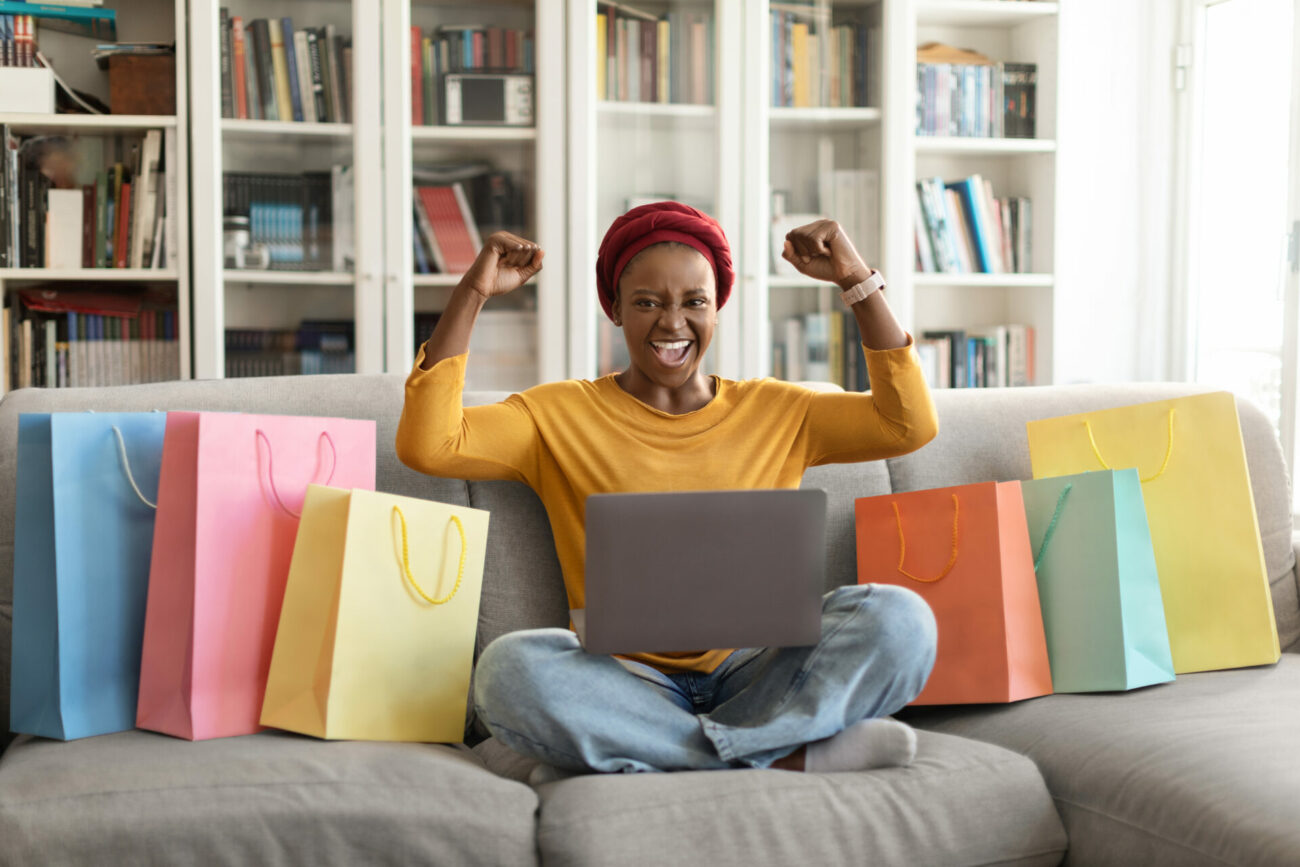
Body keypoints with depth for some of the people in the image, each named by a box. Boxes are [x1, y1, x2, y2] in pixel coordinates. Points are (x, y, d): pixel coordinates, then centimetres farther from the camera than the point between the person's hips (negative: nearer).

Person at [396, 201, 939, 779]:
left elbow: (910, 424, 6)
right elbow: (426, 445, -2)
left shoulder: (776, 412, 17)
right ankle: (792, 757, -29)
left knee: (897, 617, -27)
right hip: (628, 682, -1)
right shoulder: (559, 415, 13)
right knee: (510, 667, -34)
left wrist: (855, 281, 3)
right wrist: (473, 293, -5)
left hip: (752, 676, 1)